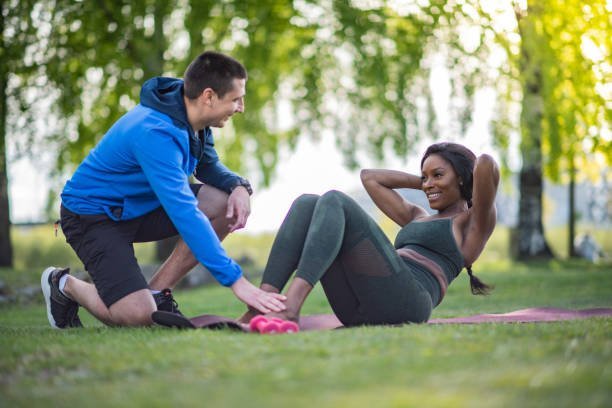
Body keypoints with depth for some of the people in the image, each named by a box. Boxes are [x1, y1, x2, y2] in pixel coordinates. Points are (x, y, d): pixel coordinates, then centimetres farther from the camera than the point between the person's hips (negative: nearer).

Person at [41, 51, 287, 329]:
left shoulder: (192, 118, -5)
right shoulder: (155, 133, -33)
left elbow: (208, 166, 14)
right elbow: (185, 214, -39)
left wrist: (239, 187, -12)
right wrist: (236, 281, -42)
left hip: (142, 205, 9)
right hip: (92, 215, -9)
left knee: (229, 204, -12)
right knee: (138, 316, -26)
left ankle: (158, 291, -2)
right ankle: (65, 285, 5)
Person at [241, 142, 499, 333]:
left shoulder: (472, 224, 16)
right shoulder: (416, 219, 37)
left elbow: (486, 164, -2)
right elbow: (369, 177, 44)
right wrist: (421, 182, 41)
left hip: (401, 303, -7)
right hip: (358, 311, 7)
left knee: (334, 201, -16)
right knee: (307, 204, -4)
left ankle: (291, 307, -40)